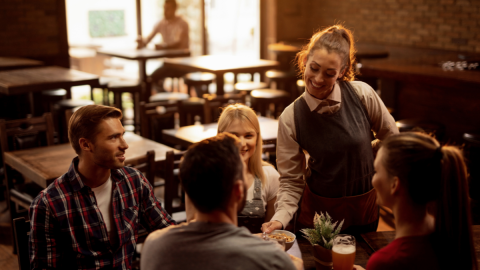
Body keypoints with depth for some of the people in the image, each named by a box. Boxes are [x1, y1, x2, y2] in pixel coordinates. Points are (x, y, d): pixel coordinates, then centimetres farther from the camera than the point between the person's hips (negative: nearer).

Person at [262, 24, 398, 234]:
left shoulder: (362, 94, -14)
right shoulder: (291, 118, -15)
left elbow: (392, 138, 5)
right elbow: (291, 181, -11)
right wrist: (279, 219, -25)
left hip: (364, 209, 2)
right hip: (318, 211, -1)